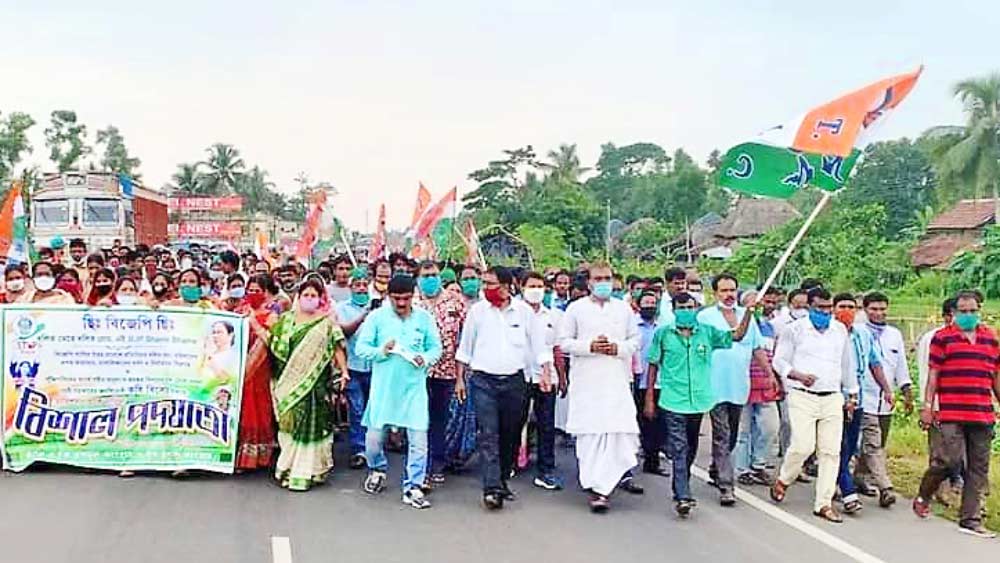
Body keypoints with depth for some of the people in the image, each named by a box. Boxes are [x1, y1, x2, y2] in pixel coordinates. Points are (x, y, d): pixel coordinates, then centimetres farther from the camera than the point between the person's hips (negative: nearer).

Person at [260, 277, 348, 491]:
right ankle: (288, 468, 18)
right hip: (289, 383, 3)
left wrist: (343, 371, -11)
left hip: (315, 383, -3)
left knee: (309, 424, -1)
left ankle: (304, 472, 7)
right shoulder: (286, 319, 10)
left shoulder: (327, 322, 1)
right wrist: (256, 326, 2)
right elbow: (273, 343, 8)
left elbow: (337, 348, -2)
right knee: (289, 423, 7)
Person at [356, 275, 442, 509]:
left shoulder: (425, 318, 4)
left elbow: (436, 347, 8)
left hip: (414, 386, 0)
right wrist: (381, 351, -16)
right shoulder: (377, 317, 1)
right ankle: (377, 470, 36)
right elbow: (361, 347, 1)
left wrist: (425, 358, -13)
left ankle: (413, 487, 6)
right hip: (383, 386, 0)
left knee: (418, 437, -5)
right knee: (374, 435, 5)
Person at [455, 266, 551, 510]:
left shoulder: (524, 312, 3)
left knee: (509, 435, 9)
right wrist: (459, 378, 9)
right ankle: (491, 488, -14)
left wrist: (545, 372, -5)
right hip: (483, 380, -1)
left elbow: (539, 345, 7)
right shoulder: (477, 311, 3)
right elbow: (465, 347, 10)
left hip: (514, 381, 1)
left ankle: (502, 481, 24)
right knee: (488, 435, -10)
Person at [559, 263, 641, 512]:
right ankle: (598, 486, 4)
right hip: (586, 382, -2)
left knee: (620, 430, -7)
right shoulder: (576, 308, 6)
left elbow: (635, 340, 14)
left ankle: (601, 485, 3)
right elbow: (564, 342, 4)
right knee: (590, 433, -3)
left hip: (617, 381, 2)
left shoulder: (624, 309, 13)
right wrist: (590, 346, -10)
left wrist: (618, 348, -5)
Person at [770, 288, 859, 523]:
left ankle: (824, 503, 8)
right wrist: (797, 375, -15)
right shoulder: (795, 329, 1)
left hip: (832, 398, 4)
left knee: (831, 451, 0)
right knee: (803, 446, -14)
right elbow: (779, 361, 2)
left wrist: (852, 394, 22)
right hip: (802, 397, -4)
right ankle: (783, 480, 15)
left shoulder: (840, 330, 13)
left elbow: (847, 365, 22)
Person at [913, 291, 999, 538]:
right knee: (948, 460, -11)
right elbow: (933, 374, 0)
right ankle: (923, 497, 16)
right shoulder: (942, 337, 1)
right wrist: (927, 406, -5)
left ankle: (970, 520, 14)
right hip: (950, 415, -5)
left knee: (978, 467, 6)